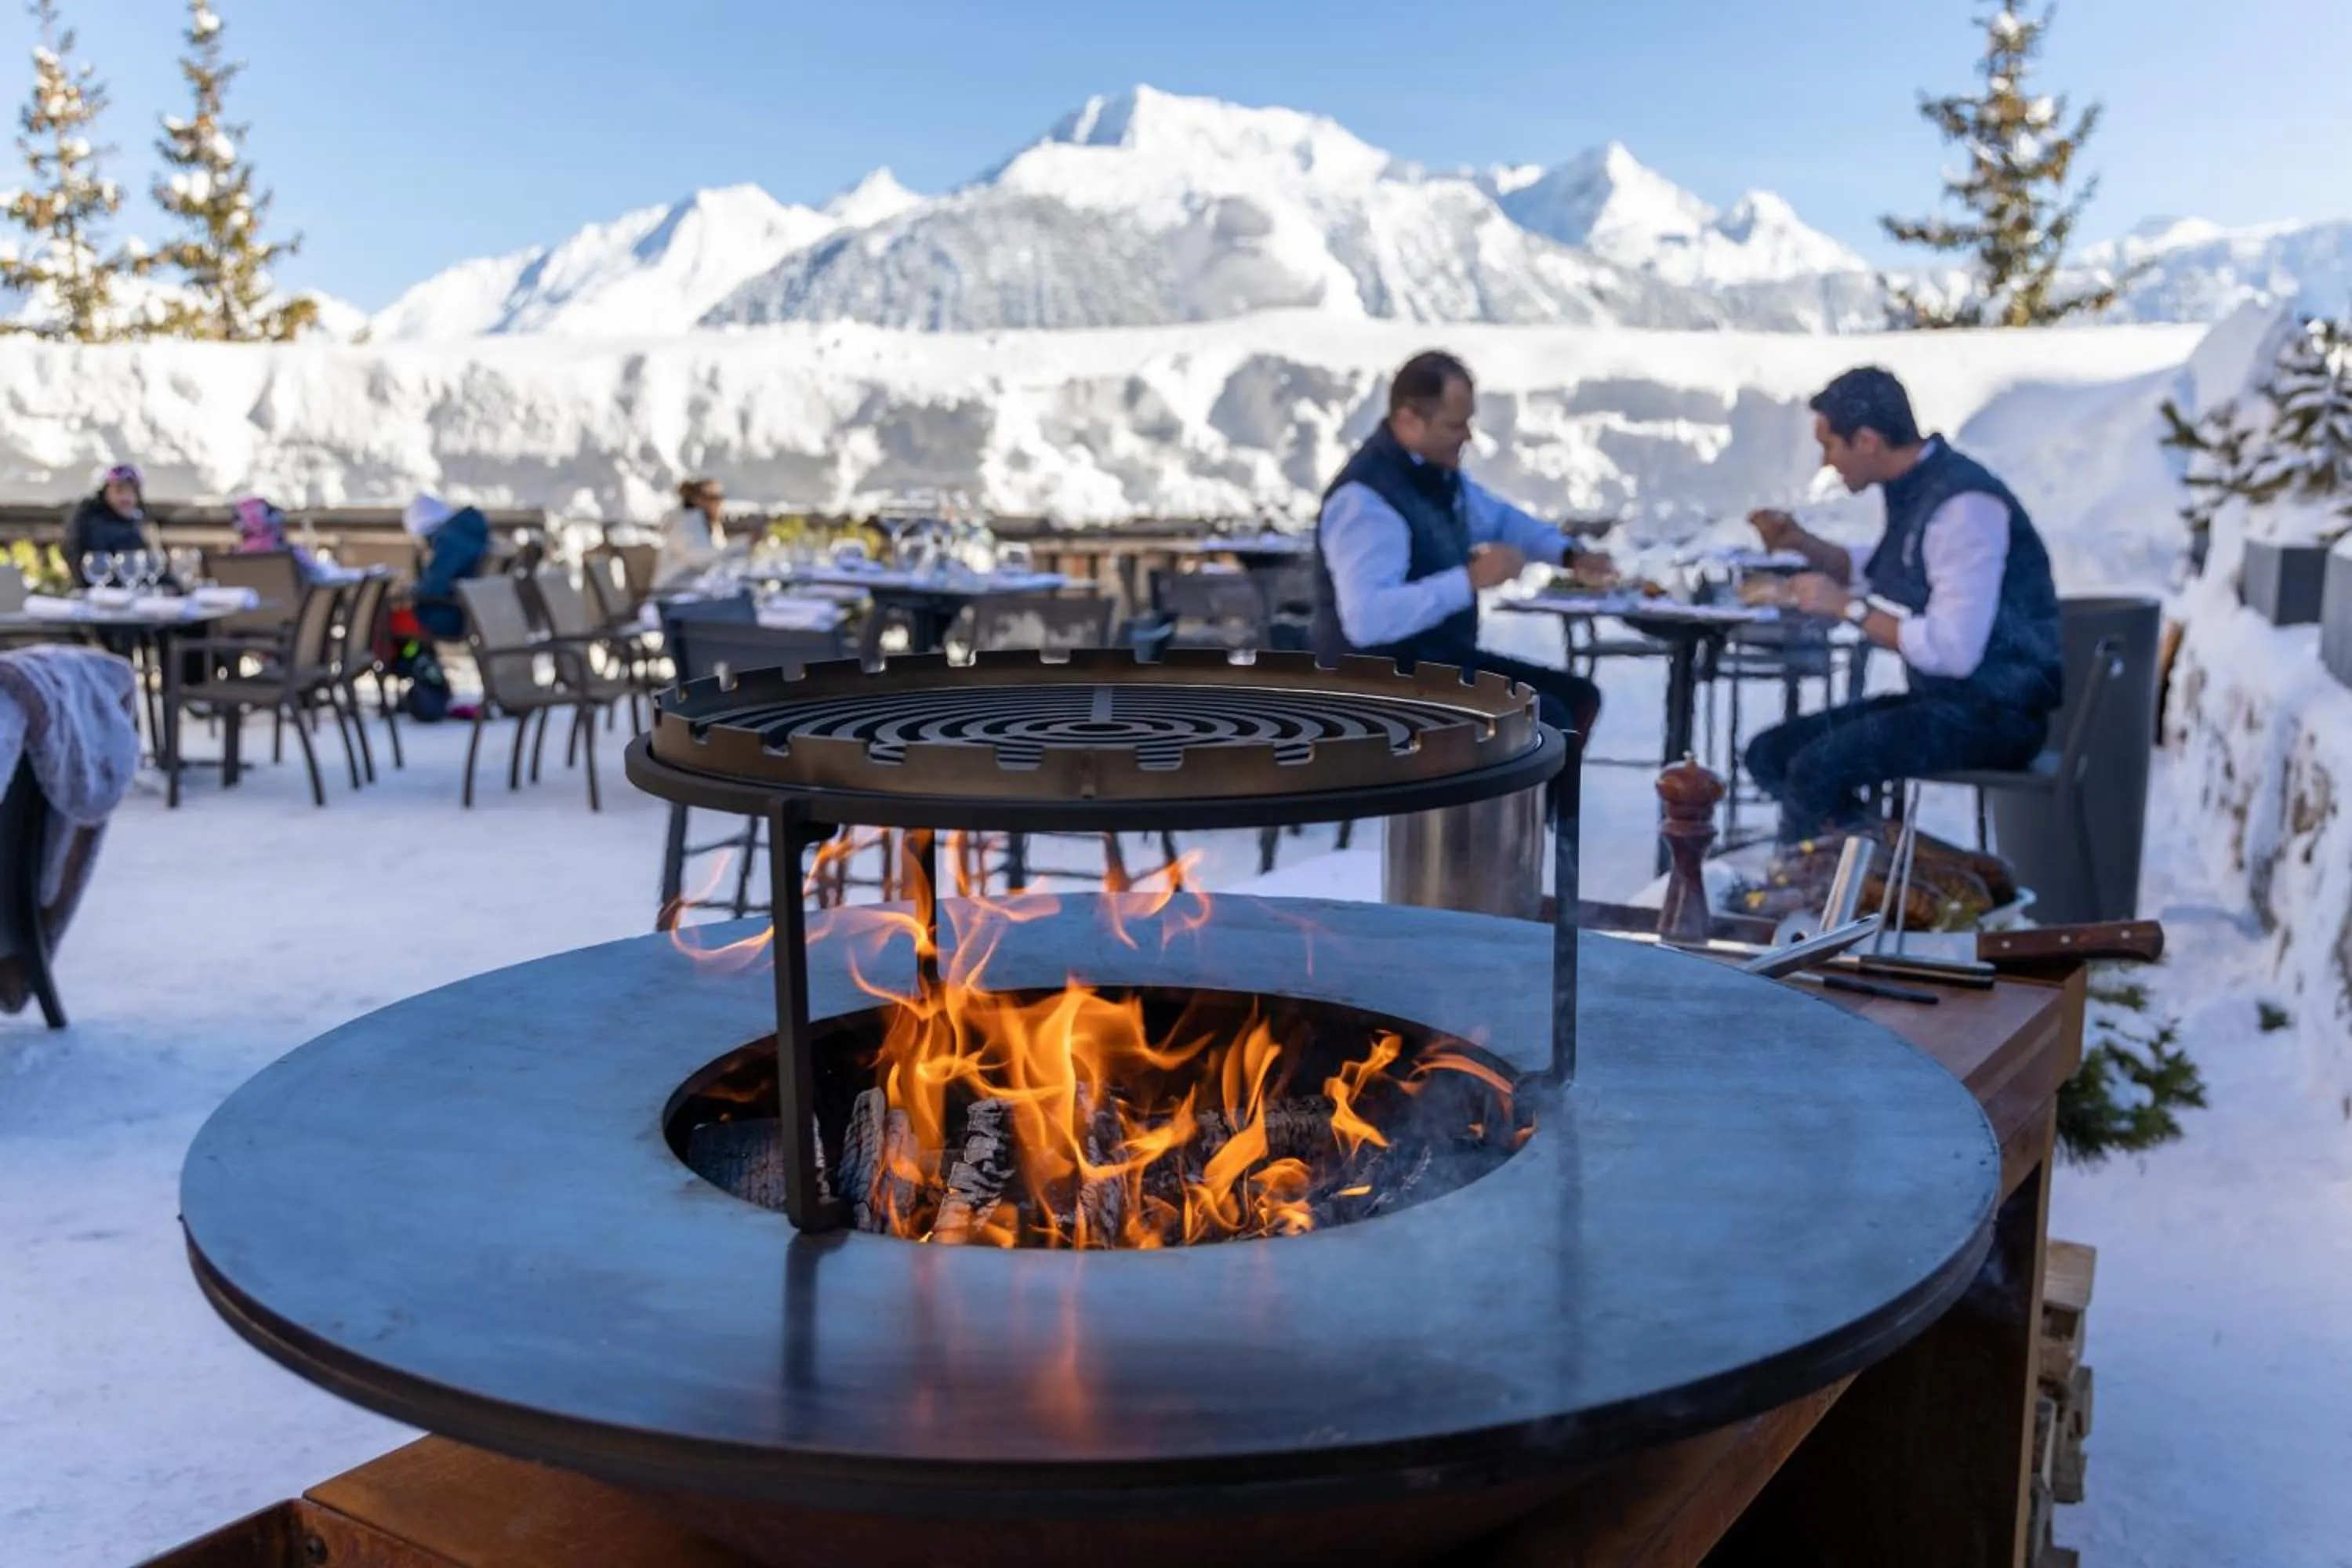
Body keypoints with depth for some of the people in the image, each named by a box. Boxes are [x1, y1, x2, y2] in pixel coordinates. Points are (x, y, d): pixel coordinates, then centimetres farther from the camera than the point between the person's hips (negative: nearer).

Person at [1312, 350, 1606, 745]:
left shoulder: (1436, 469, 4)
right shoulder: (1365, 499, -26)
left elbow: (1497, 517, 25)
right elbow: (1367, 618, -40)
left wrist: (1568, 554, 8)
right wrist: (1471, 579, -37)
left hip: (1444, 657, 10)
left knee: (1578, 698, 9)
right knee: (1545, 721, -20)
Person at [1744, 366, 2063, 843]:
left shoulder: (1963, 504, -20)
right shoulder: (1913, 488, 8)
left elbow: (1954, 649, -27)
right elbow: (1882, 577, 29)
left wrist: (1846, 607, -17)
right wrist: (1801, 543, 13)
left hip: (1992, 713, -10)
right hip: (1939, 696, 10)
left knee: (1815, 769, -27)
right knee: (1770, 753, 2)